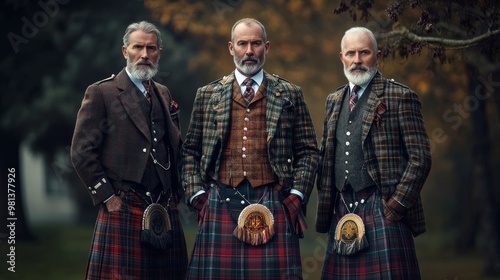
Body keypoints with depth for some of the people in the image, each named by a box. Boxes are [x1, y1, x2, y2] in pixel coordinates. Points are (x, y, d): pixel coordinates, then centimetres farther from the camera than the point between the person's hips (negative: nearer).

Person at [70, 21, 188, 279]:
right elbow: (82, 152, -6)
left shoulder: (163, 95, 17)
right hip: (123, 210, -5)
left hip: (165, 211, 5)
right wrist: (107, 197, -9)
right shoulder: (101, 93, -2)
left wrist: (176, 194, 11)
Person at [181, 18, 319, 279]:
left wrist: (296, 197, -1)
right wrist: (197, 195, 2)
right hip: (220, 206, 1)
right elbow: (190, 152, 13)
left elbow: (308, 152, 9)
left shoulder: (289, 95, 9)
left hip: (273, 207, -1)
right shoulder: (207, 95, 12)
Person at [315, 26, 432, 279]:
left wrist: (397, 204, -10)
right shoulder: (334, 101, 17)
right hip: (342, 214, 5)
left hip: (382, 211, -5)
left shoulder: (400, 97, -1)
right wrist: (326, 205, 11)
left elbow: (420, 158, -6)